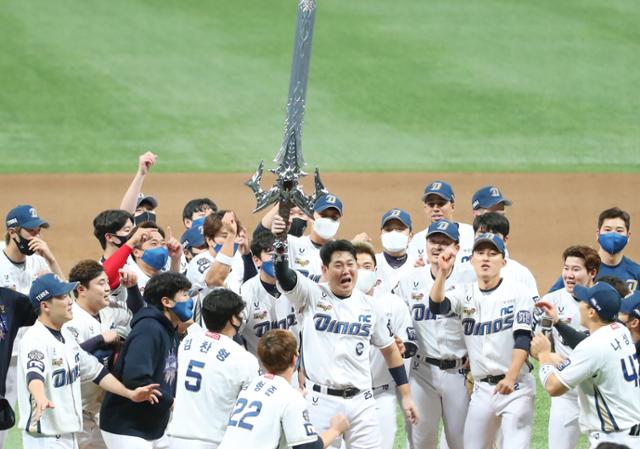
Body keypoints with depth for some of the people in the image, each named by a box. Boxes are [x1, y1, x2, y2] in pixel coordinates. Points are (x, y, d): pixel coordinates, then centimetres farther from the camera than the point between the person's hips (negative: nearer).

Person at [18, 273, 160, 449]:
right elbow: (34, 374, -38)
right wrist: (41, 399, -60)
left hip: (68, 434, 10)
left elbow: (95, 371, 22)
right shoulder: (35, 338, -18)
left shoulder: (66, 336, 13)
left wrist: (130, 394, 14)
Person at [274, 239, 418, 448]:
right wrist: (280, 250, -42)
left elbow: (389, 350, 16)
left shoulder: (368, 305, 8)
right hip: (321, 401, -3)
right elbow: (284, 277, -20)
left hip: (361, 402, 3)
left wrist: (406, 396, 13)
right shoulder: (312, 295, -1)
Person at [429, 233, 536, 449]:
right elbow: (437, 306, -13)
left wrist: (511, 377, -23)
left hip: (515, 388, -4)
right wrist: (442, 272, -29)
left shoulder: (517, 292, -3)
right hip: (482, 388, 4)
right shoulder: (465, 293, 6)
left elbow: (523, 338, -11)